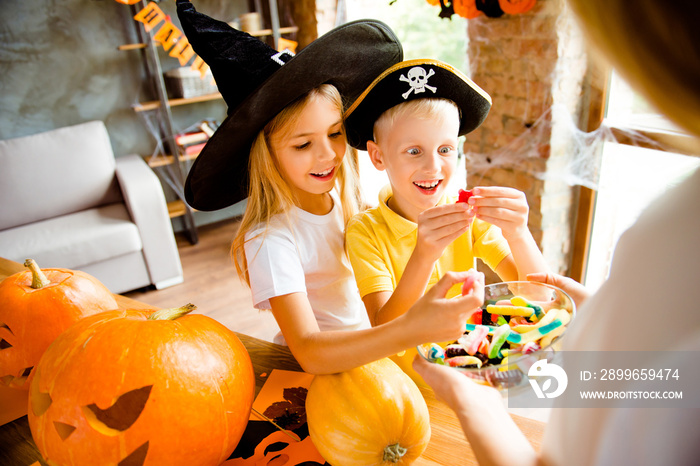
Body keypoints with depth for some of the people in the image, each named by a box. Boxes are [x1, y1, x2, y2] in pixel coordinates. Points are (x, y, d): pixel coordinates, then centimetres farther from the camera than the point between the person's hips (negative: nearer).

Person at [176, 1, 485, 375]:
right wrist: (411, 329, -44)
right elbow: (310, 352, -31)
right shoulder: (269, 239, -22)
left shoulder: (347, 194, -2)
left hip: (372, 346, 5)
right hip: (323, 369, -5)